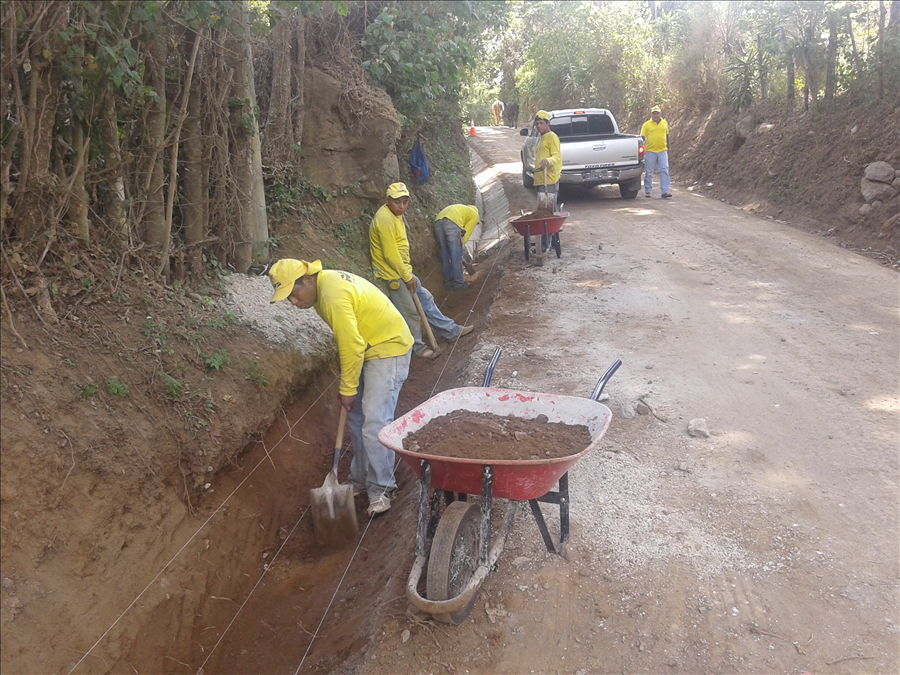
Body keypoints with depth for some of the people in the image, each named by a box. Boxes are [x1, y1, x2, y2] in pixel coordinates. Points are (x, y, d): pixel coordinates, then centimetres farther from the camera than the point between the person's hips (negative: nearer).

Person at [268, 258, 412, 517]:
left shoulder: (334, 297, -28)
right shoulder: (323, 285, 3)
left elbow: (352, 347, -25)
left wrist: (348, 389, -14)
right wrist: (346, 385, 11)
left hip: (387, 348, -10)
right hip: (365, 348, 10)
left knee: (374, 421, -14)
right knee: (356, 419, 12)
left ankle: (380, 489, -3)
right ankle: (361, 480, 23)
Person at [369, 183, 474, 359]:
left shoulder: (394, 214, 9)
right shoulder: (385, 220, -24)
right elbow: (390, 255, -24)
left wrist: (407, 273, 17)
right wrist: (407, 277, -16)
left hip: (402, 271, 10)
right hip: (393, 275, -10)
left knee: (425, 299, 17)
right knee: (409, 313, 2)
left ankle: (451, 331, 29)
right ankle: (417, 348, 19)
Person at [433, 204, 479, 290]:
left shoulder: (462, 209, 41)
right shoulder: (475, 215, 21)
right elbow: (466, 233, 11)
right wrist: (461, 246, 17)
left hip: (438, 222, 7)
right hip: (452, 224, -7)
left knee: (445, 255, 14)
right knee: (456, 257, 2)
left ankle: (448, 282, 22)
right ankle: (459, 283, 7)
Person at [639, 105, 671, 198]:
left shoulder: (665, 123, 10)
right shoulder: (646, 124, 0)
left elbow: (667, 136, 19)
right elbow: (643, 137, -1)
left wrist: (668, 148, 19)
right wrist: (643, 148, -13)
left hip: (662, 151, 2)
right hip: (650, 151, -2)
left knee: (664, 171, -6)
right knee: (648, 172, 4)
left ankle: (665, 191, -7)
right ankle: (648, 191, 15)